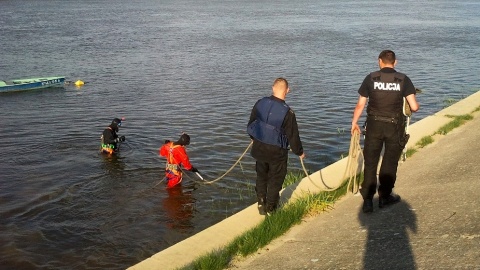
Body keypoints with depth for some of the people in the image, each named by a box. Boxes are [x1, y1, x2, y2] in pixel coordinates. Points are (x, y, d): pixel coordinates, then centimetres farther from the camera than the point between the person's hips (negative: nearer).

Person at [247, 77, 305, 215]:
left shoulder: (260, 103, -9)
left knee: (261, 176, 22)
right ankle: (270, 208, 26)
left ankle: (261, 204, 31)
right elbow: (293, 136, -13)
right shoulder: (287, 112, -21)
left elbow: (251, 124, 5)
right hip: (277, 152, -4)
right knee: (275, 180, 15)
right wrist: (299, 152, 4)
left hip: (259, 148, 4)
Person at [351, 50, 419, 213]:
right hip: (395, 126, 0)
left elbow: (360, 105, 0)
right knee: (390, 163, 15)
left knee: (370, 163, 9)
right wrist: (415, 107, 16)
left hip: (374, 125, 0)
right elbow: (414, 107, -9)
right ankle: (384, 196, 26)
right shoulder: (403, 80, -5)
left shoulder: (371, 78, -4)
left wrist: (354, 123, 14)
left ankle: (367, 200, 6)